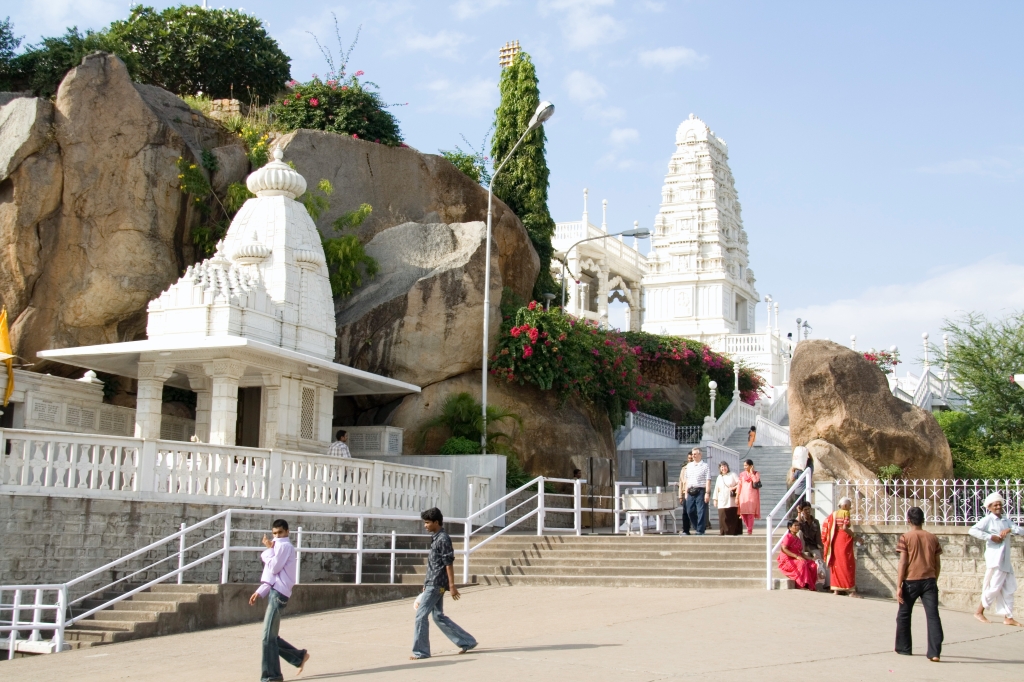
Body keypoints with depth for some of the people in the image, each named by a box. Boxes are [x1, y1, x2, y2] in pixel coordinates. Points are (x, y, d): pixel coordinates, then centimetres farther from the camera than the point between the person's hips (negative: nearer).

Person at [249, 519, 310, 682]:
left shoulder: (284, 546, -6)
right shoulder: (279, 547, 24)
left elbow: (273, 568, -16)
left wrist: (269, 549, -5)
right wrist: (259, 592, 17)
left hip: (278, 594, -10)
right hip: (275, 592, 10)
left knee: (268, 636, -8)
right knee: (271, 636, 11)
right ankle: (299, 656, 20)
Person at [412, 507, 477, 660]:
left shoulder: (443, 539, -14)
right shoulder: (436, 538, 14)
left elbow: (448, 564, -16)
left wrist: (452, 586, -18)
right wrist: (427, 584, 23)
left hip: (436, 584, -10)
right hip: (433, 584, 10)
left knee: (421, 615, -7)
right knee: (438, 616, 14)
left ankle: (420, 651, 0)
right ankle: (467, 642, 21)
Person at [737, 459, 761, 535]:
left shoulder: (756, 474, 4)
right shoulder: (742, 474, 12)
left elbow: (756, 480, -18)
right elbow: (740, 485, 10)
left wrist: (751, 472, -7)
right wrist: (737, 496, 4)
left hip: (752, 496, -3)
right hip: (743, 495, 3)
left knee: (750, 512, -9)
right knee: (743, 513, -1)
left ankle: (750, 530, -4)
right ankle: (748, 527, 18)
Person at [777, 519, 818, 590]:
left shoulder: (797, 538, 18)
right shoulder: (788, 537, -8)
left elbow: (800, 552, 18)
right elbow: (783, 549, -22)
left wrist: (809, 558, 1)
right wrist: (797, 556, -27)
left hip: (796, 560, 8)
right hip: (787, 561, -8)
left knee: (813, 564, -14)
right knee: (802, 563, -35)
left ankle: (810, 586, -15)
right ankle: (802, 585, -33)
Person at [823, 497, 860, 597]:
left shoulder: (834, 514, 13)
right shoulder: (845, 512, -7)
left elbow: (827, 527, 8)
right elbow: (845, 528, -20)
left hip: (834, 541, 7)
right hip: (844, 540, -7)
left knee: (836, 564, 10)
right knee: (847, 564, -5)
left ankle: (836, 588, 10)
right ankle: (850, 590, -6)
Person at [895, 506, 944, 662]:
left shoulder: (906, 538, -3)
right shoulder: (932, 538, 7)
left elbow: (903, 563, -8)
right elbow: (937, 564, 10)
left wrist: (898, 586, -7)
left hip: (911, 581, -2)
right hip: (929, 581, 2)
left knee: (904, 615, 15)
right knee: (933, 616, -3)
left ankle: (903, 648, 24)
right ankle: (934, 653, -13)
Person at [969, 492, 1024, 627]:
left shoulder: (1006, 521, 17)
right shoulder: (988, 520, -4)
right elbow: (972, 530, -17)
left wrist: (1010, 530, -12)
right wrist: (990, 537, -21)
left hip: (1006, 561, 7)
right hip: (994, 559, -7)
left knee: (1009, 588, 7)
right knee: (994, 587, -8)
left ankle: (1008, 617, 12)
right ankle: (979, 612, 4)